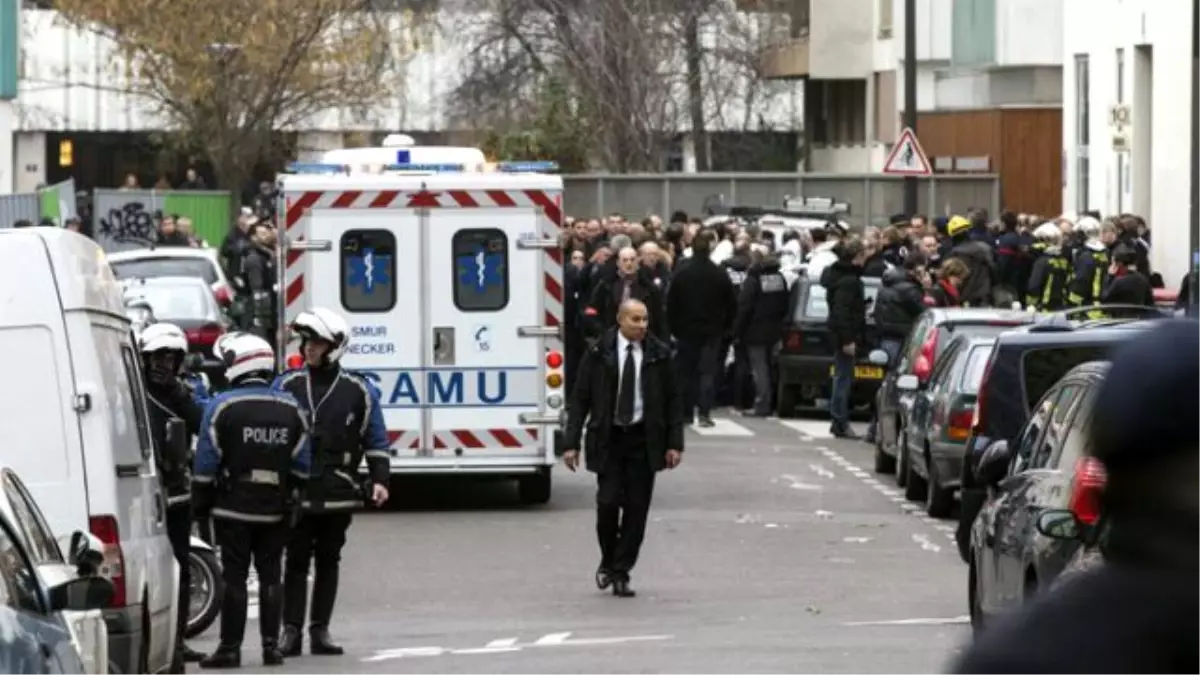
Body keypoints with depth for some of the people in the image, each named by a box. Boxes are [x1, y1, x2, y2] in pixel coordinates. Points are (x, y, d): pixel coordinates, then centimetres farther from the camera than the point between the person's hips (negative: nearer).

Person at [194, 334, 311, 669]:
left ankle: (230, 648, -1)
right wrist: (292, 498, 16)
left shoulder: (222, 406, -11)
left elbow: (206, 463, -10)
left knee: (234, 577, -1)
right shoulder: (290, 408, 3)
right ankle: (271, 646, 10)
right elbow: (302, 464, 6)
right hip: (276, 510, 4)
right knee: (270, 576, 10)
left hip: (234, 508, -4)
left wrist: (201, 503, 0)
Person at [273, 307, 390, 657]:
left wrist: (379, 479, -4)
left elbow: (376, 440, 6)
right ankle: (291, 631, 2)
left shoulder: (358, 390, 2)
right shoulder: (286, 385, 4)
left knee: (328, 561, 8)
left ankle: (320, 630, 13)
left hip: (338, 494, 0)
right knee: (296, 561, 0)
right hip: (296, 492, 0)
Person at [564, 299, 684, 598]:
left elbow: (672, 400, 7)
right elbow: (580, 398, 0)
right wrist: (571, 443, -5)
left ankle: (620, 573, 10)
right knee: (608, 502, -9)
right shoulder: (599, 353, -2)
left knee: (637, 508, 0)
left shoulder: (659, 354, 2)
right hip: (608, 438, -1)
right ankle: (608, 562, 16)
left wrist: (674, 443, -1)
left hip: (643, 439, 1)